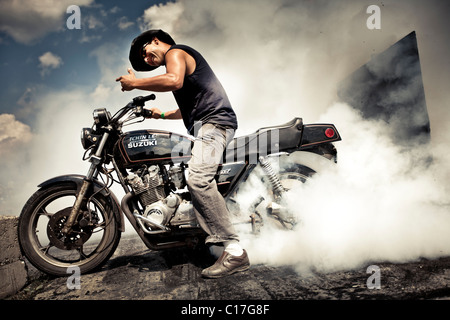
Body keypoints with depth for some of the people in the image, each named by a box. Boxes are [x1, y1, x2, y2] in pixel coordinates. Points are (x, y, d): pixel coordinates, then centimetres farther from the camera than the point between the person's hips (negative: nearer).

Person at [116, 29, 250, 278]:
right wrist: (162, 114, 44)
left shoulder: (175, 52, 3)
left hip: (213, 121, -12)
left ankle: (235, 252, -30)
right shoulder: (182, 61, 34)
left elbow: (174, 81, -22)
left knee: (198, 180, -28)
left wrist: (134, 83, -11)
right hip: (205, 126, 12)